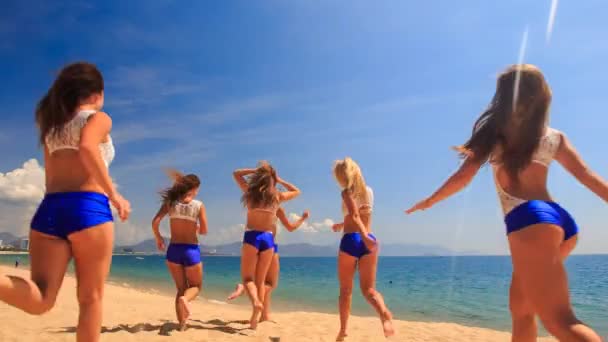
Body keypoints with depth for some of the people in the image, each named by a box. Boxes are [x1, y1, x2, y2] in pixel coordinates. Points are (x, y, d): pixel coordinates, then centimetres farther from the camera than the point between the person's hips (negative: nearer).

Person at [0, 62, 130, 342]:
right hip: (87, 208, -5)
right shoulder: (99, 118, 6)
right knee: (91, 298, 5)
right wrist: (113, 194, -14)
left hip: (49, 208, 5)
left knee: (40, 299, -4)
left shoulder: (52, 125, 26)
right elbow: (87, 147, -16)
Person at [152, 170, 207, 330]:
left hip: (173, 250, 3)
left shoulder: (170, 202, 1)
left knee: (181, 288, 19)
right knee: (196, 285, 16)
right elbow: (204, 231, -4)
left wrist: (158, 238, 11)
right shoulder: (199, 205, -4)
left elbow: (155, 222, -6)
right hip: (191, 251, -3)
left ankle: (182, 323, 10)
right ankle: (185, 298, -17)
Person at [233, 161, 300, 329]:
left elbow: (236, 173, 21)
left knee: (247, 278, 6)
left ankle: (256, 302, -22)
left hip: (251, 237, -2)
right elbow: (297, 192, 25)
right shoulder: (278, 196, 5)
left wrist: (256, 170, 11)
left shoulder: (250, 191, 3)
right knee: (260, 281, 12)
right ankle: (254, 318, 11)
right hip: (268, 239, 2)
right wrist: (279, 180, 19)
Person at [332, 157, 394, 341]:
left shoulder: (347, 192, -3)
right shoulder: (369, 191, 15)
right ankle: (384, 314, -27)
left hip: (350, 240, -4)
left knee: (346, 290, 9)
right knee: (369, 288, 3)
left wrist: (364, 236, -31)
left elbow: (355, 216, -19)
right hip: (368, 240, 4)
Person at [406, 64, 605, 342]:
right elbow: (589, 177, 9)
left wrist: (430, 201, 19)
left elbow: (462, 178, 3)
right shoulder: (555, 137, 15)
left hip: (529, 220, -7)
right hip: (560, 220, 7)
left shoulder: (495, 133, 5)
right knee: (521, 308, 20)